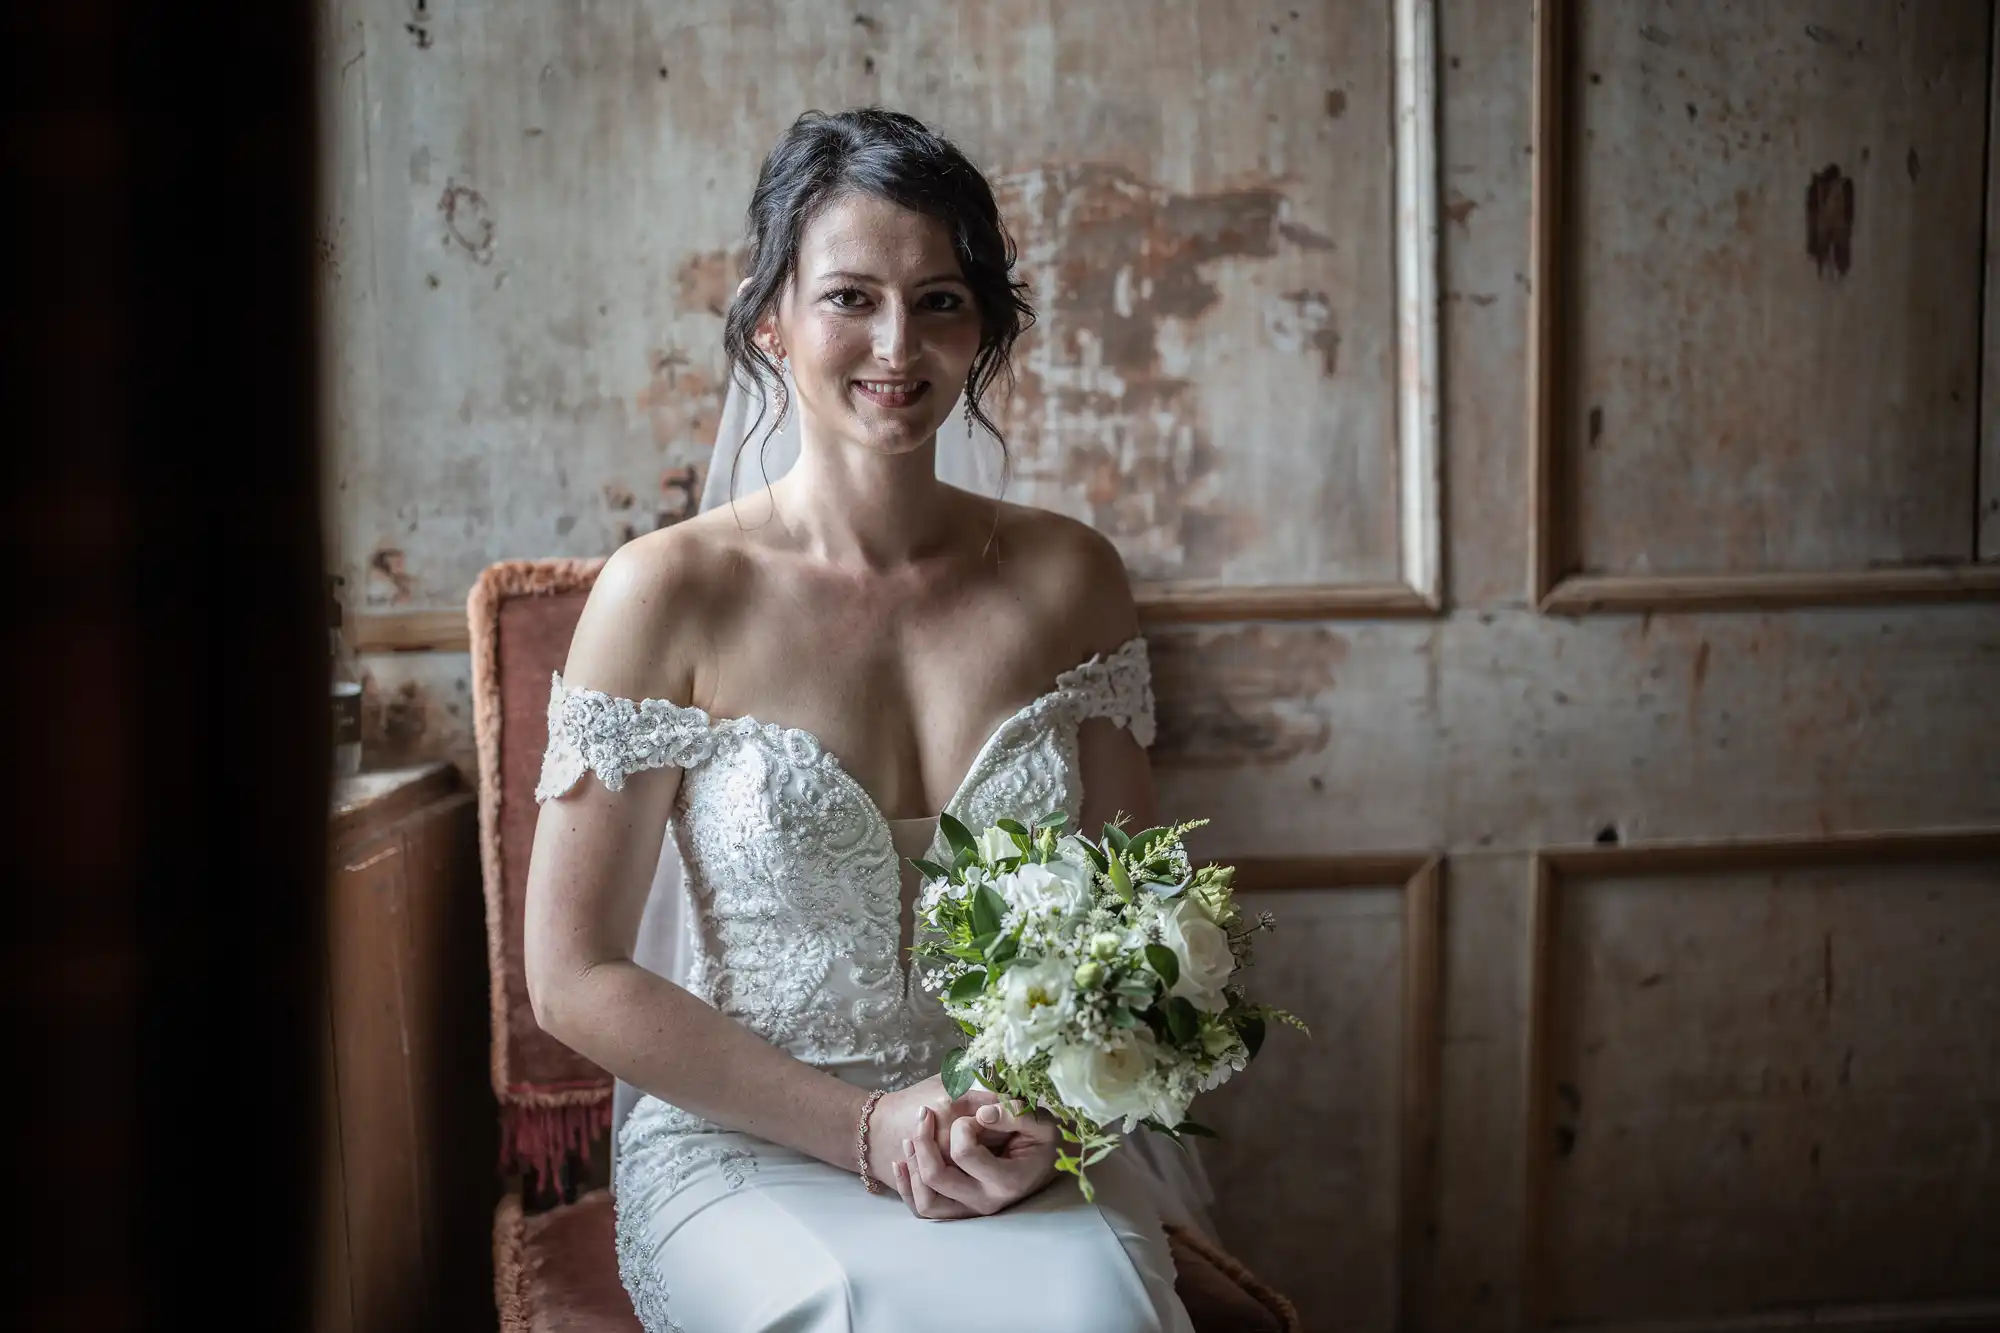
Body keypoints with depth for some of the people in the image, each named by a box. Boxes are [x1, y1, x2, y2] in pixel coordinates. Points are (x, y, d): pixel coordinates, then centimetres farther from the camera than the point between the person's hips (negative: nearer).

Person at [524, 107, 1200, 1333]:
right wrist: (865, 1125, -11)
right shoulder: (670, 593, -7)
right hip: (741, 1152, -3)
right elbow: (577, 977, -6)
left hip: (1025, 1144, 3)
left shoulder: (1067, 577, 4)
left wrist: (1049, 1106, -10)